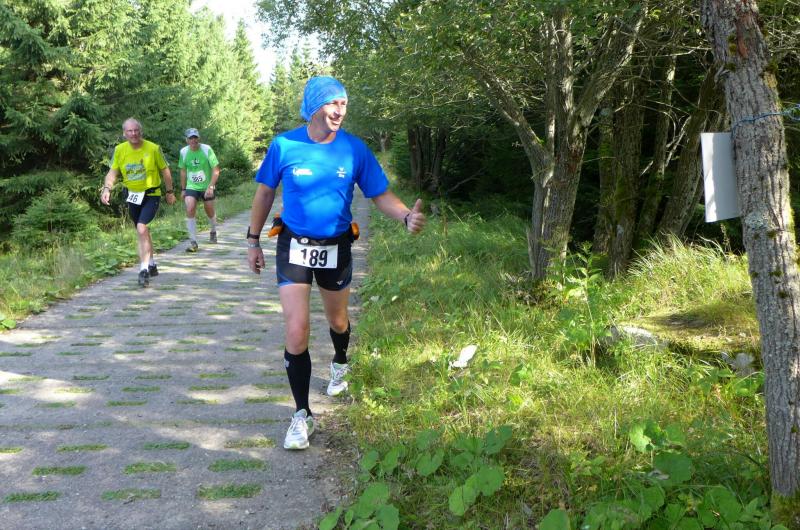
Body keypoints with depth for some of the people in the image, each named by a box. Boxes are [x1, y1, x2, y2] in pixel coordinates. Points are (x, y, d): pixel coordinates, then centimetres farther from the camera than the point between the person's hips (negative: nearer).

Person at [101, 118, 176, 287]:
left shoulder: (153, 148, -12)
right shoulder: (120, 150, -4)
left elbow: (164, 170, -1)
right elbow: (113, 172, -1)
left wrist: (170, 192, 4)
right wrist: (107, 188, -18)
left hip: (151, 195, -4)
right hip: (132, 196, 5)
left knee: (142, 228, -22)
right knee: (143, 231, 16)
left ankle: (144, 270, -17)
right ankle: (152, 265, 35)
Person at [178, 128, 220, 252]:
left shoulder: (207, 149, -14)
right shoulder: (184, 152, -5)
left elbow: (216, 170, -13)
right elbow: (183, 171, 9)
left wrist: (210, 187, -23)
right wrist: (183, 189, 11)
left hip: (207, 187, -1)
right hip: (191, 187, 1)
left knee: (210, 212, 12)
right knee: (189, 210, -18)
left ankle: (213, 232, 45)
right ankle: (193, 242, -14)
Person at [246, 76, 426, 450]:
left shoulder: (355, 150, -9)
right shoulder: (284, 146, -11)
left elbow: (380, 194, -5)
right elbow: (265, 192, 2)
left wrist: (406, 216, -26)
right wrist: (253, 241, 5)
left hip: (336, 248, 2)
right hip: (294, 247, -1)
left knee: (337, 320, 21)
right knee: (296, 332, -10)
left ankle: (340, 364, 56)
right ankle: (302, 415, 3)